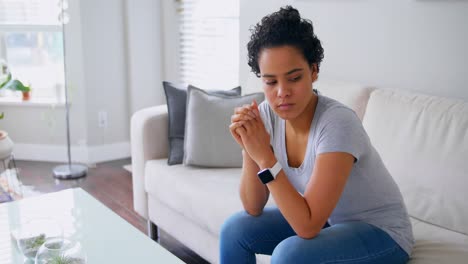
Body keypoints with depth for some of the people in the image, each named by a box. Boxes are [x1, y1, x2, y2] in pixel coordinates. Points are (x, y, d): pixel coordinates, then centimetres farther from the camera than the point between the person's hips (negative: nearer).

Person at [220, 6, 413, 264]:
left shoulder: (337, 122, -30)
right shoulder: (268, 115, -12)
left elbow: (307, 226, -31)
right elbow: (254, 209, -10)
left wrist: (265, 156, -34)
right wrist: (249, 150, -25)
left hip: (378, 231, -6)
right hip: (325, 220, 6)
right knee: (235, 229, -5)